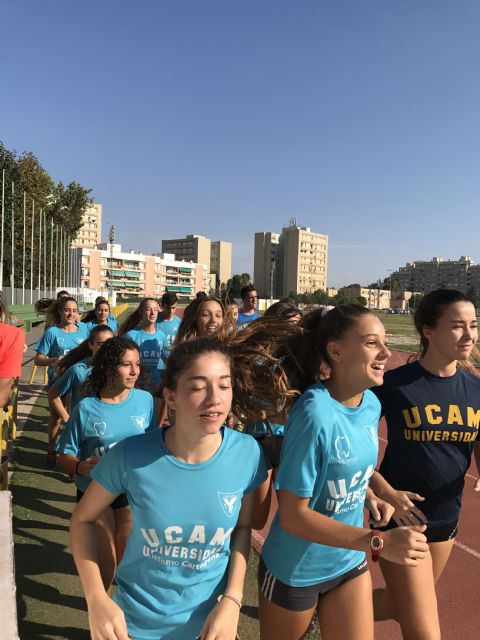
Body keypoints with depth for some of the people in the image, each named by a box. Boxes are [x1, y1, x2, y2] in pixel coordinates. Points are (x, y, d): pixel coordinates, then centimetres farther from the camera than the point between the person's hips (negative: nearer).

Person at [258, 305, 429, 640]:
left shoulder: (372, 403, -8)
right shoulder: (315, 413, -31)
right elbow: (293, 515, -26)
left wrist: (370, 496, -7)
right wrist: (379, 542, -31)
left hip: (350, 562, 5)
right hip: (296, 571, -5)